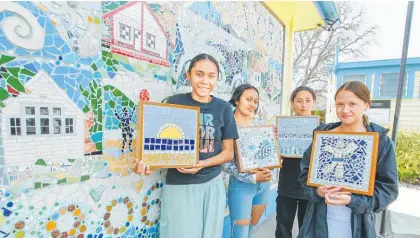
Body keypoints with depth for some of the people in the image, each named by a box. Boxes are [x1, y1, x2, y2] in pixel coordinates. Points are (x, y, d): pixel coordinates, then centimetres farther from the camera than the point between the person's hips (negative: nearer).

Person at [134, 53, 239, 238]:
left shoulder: (223, 108, 0)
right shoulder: (175, 103, -5)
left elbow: (228, 152, 2)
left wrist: (202, 164, -14)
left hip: (212, 184, 3)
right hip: (179, 185, -2)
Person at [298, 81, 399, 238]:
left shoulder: (381, 141, -6)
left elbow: (388, 188, -6)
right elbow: (305, 173, 2)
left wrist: (352, 200, -19)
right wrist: (318, 191, -17)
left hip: (358, 223, -1)